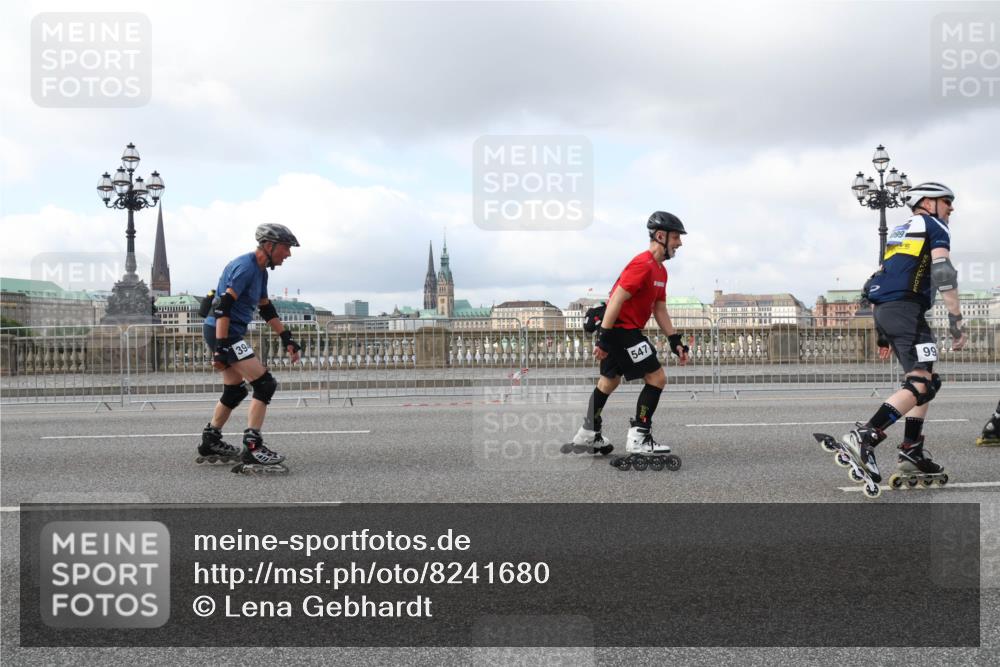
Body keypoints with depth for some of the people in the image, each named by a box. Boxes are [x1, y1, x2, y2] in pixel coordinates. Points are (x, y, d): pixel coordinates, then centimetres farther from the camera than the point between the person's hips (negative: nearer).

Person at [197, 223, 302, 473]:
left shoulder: (260, 271, 14)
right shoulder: (246, 267, -17)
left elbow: (267, 309, 23)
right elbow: (223, 308, -24)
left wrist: (287, 339, 19)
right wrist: (220, 349, -28)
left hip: (230, 334, 10)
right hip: (222, 332, -10)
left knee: (235, 392, 19)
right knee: (264, 384, -13)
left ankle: (210, 444, 31)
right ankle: (252, 448, -15)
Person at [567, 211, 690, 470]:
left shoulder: (660, 270, 13)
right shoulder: (642, 264, -19)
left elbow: (660, 310, 16)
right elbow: (616, 300, -23)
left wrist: (675, 342, 11)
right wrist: (604, 338, -25)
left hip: (626, 330, 11)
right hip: (622, 329, -11)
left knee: (609, 380, 19)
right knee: (657, 378, -9)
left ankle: (588, 434, 31)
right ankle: (638, 438, -6)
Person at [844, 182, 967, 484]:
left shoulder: (899, 232, 29)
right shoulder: (934, 228, 6)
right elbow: (943, 274, -9)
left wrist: (883, 332, 27)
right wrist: (956, 322, -10)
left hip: (883, 309, 9)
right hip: (906, 308, -9)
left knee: (922, 379, 14)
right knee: (921, 383, -15)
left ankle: (912, 452, 9)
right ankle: (864, 436, -28)